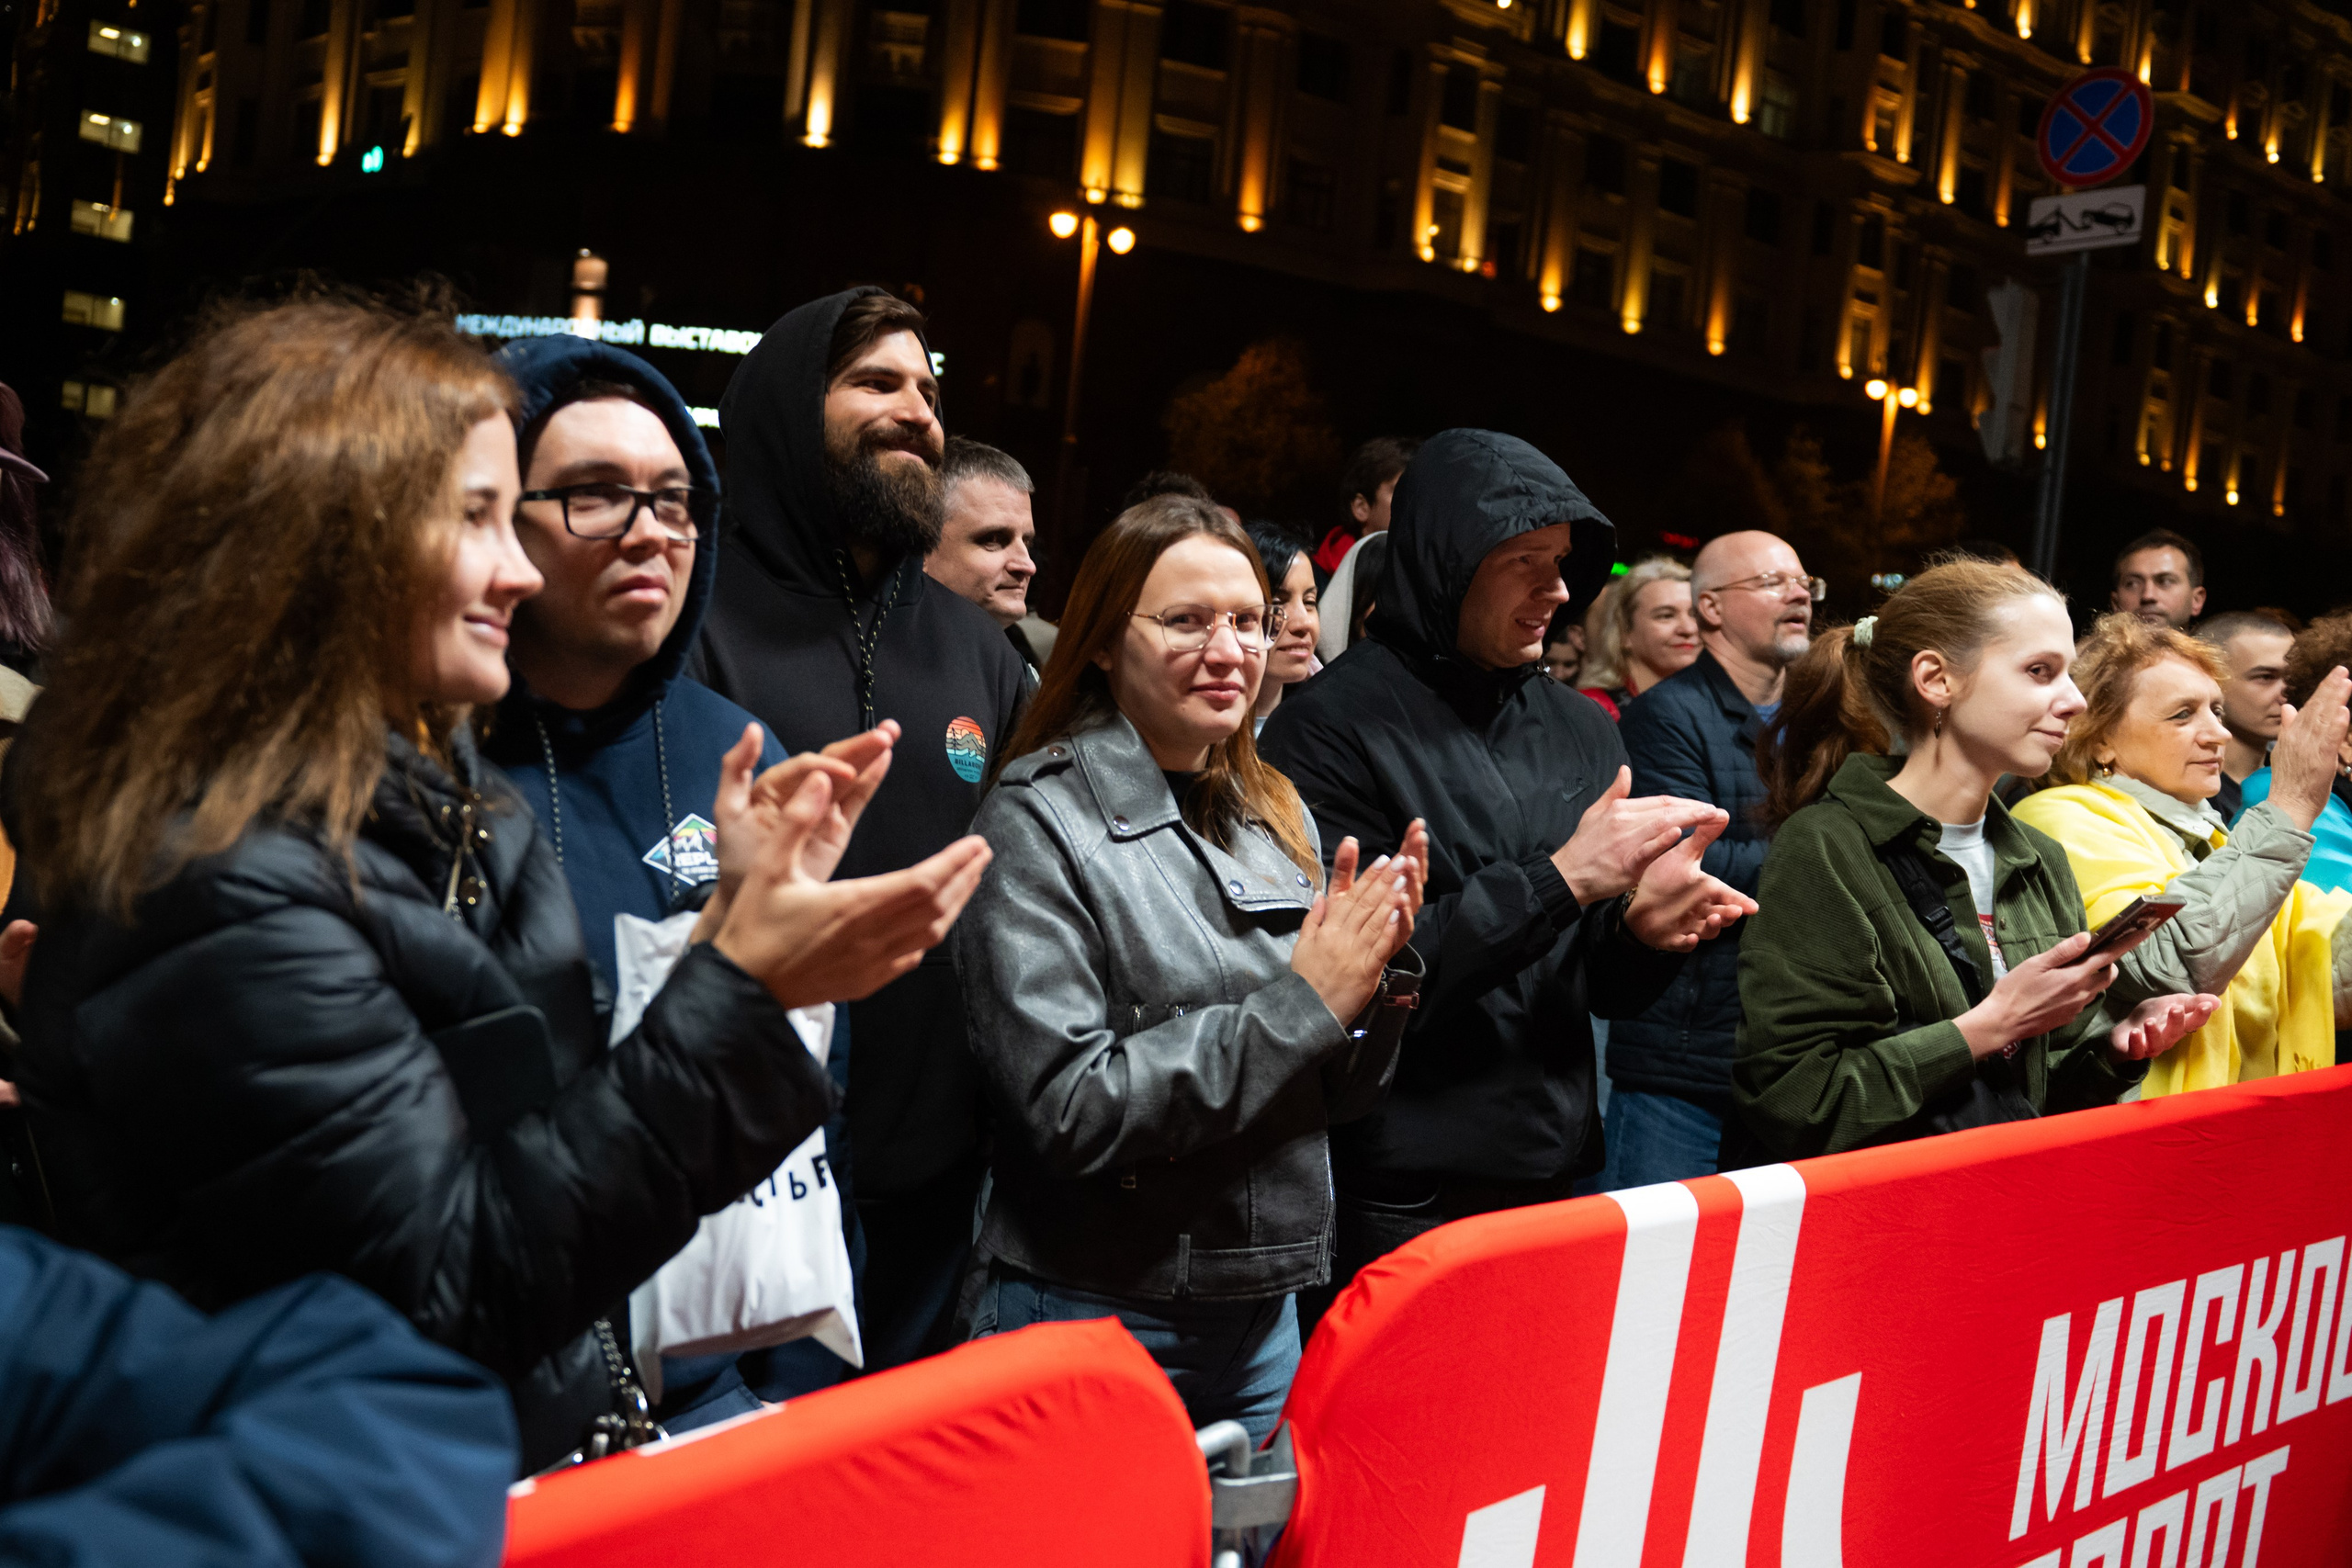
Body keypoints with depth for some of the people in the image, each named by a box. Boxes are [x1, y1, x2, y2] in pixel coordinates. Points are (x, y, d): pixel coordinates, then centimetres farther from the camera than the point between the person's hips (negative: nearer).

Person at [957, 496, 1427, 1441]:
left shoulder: (1276, 819, 7)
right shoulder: (1038, 821, -13)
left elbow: (1331, 1097, 11)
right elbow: (1065, 1108, -22)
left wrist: (1377, 978, -9)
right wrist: (1300, 1002, -21)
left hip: (1266, 1317, 6)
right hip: (1094, 1319, -6)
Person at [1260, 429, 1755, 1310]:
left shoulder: (1581, 731, 10)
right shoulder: (1332, 726, -10)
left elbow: (1606, 993, 14)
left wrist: (1643, 932, -9)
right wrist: (1560, 878, -20)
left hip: (1558, 1181, 6)